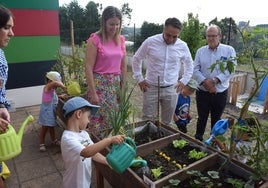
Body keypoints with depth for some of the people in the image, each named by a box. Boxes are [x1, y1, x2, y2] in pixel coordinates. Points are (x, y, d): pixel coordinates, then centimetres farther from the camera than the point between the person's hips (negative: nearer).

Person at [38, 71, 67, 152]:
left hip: (52, 112, 8)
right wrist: (63, 86, -29)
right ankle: (42, 143, 19)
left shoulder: (53, 90, 7)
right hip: (46, 112, -8)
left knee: (51, 126, 22)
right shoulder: (47, 87, -19)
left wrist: (60, 96, 15)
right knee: (44, 128, 5)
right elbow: (56, 83, -39)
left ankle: (54, 140, 37)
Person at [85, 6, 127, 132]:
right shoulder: (95, 40, -10)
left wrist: (123, 87, 10)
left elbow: (123, 66, 11)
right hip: (100, 84, -5)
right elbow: (89, 67, -12)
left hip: (116, 84, 5)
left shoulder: (121, 40, 6)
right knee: (99, 118, 1)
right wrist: (93, 93, -14)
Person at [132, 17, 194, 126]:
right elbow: (136, 59, 4)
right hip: (151, 88, -1)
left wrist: (184, 81, 7)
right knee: (147, 121, 6)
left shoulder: (183, 46, -1)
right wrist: (139, 79, 1)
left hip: (171, 89, 2)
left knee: (167, 122, 13)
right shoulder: (150, 41, -8)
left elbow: (189, 65, 15)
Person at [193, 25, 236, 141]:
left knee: (216, 119, 14)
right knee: (202, 118, 12)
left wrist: (215, 80, -22)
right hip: (202, 92, 1)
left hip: (220, 92, -1)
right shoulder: (200, 51, 3)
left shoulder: (229, 50, -2)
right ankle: (198, 139, 31)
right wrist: (205, 82, -18)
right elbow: (195, 70, -3)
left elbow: (230, 70, -11)